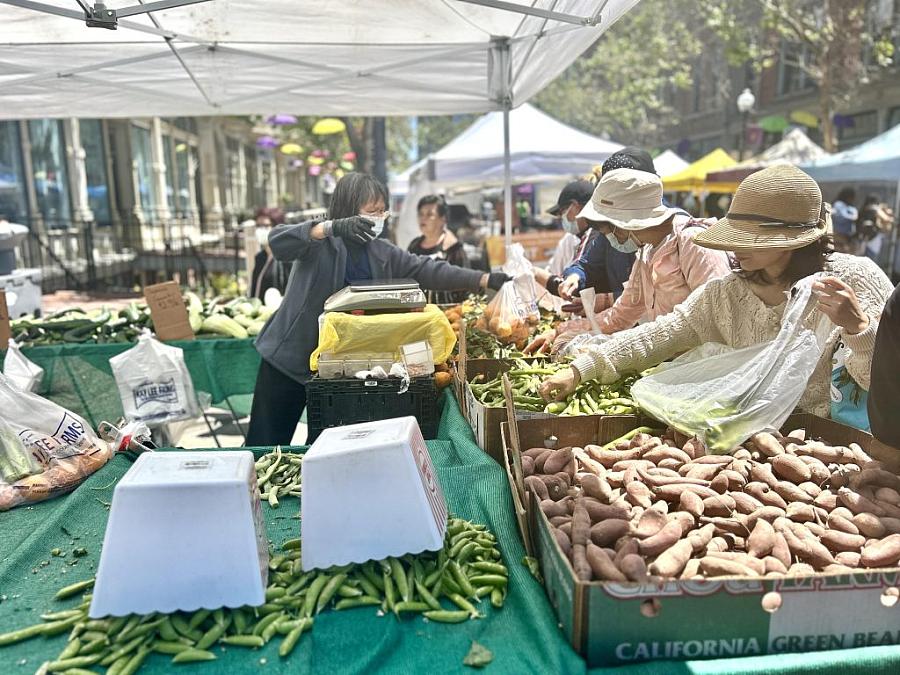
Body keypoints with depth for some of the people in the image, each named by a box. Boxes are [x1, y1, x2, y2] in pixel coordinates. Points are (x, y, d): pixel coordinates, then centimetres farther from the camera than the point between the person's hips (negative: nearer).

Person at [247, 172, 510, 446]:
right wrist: (332, 227, -42)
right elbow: (278, 243, -27)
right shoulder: (319, 239, -10)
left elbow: (430, 271, -2)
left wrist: (488, 280, -11)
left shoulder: (382, 253, 4)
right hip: (290, 358, -4)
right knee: (266, 444, 5)